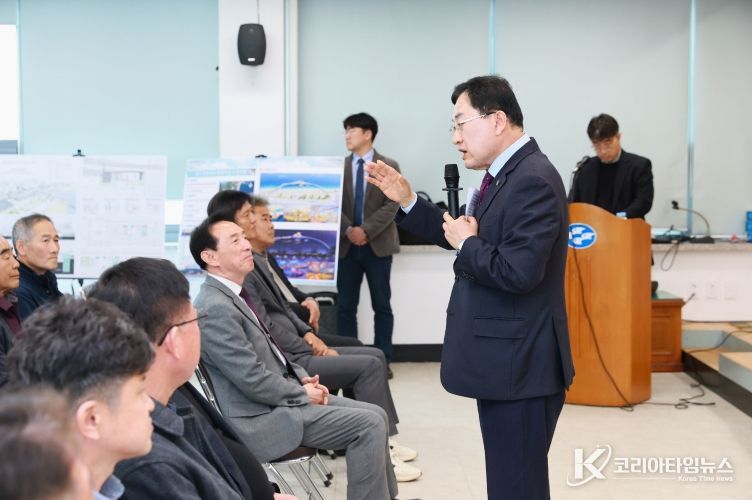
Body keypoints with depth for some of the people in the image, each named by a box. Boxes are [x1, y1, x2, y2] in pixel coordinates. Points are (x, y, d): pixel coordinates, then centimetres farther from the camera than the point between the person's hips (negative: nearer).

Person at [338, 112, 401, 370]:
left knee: (381, 305, 3)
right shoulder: (340, 167, 9)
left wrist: (366, 231, -17)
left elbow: (391, 206, -7)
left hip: (378, 245, -2)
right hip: (347, 245, 2)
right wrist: (349, 230, -14)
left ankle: (383, 360, 10)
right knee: (346, 306, 3)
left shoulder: (389, 166, 1)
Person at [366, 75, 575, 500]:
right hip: (505, 360, 11)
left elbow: (518, 271, -30)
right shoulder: (507, 174, 12)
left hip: (519, 365, -11)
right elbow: (468, 236, 18)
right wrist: (407, 201, 11)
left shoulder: (533, 180, -21)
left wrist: (466, 244, -14)